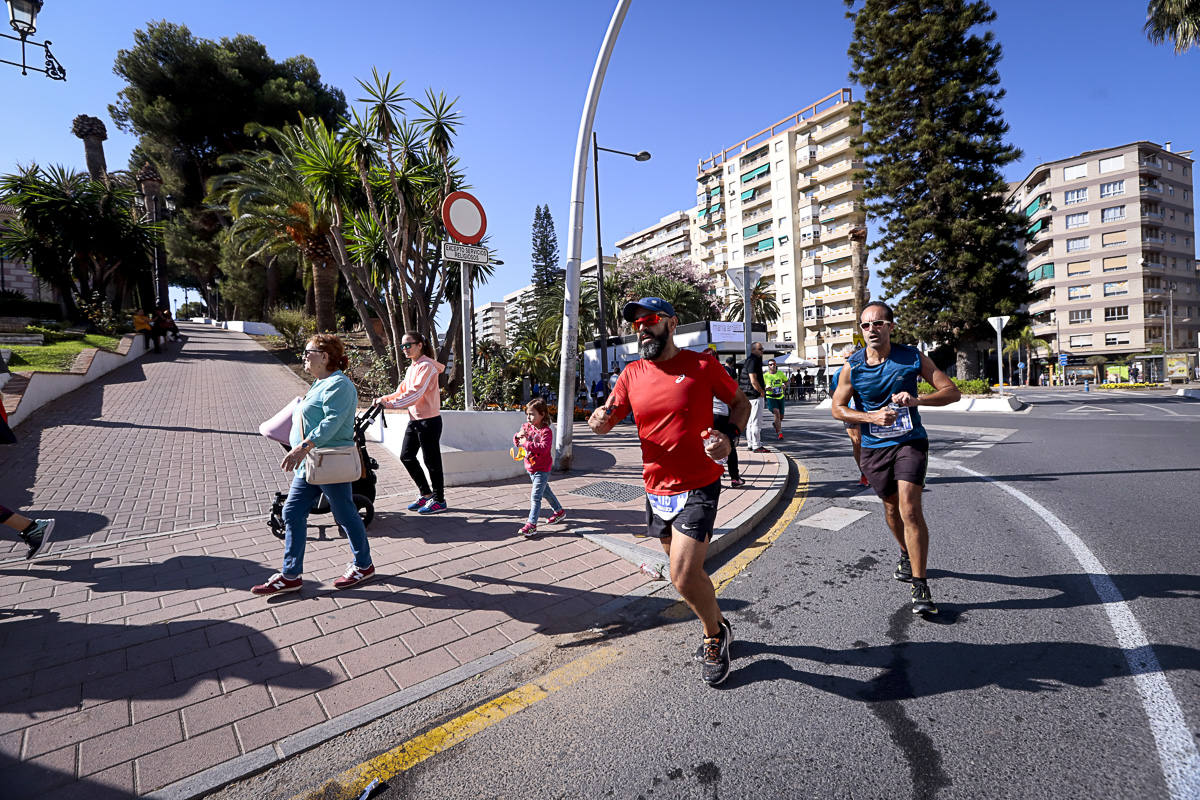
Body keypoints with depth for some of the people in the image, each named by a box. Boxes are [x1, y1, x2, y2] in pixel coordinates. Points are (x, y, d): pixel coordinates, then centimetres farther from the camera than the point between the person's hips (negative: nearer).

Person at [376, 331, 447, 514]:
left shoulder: (427, 366, -13)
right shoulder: (411, 368, 17)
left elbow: (415, 393, -22)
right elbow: (402, 390, 14)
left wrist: (392, 404, -27)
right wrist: (385, 399, -2)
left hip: (429, 420, -9)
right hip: (414, 419, 10)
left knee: (431, 460, -2)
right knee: (406, 456, 12)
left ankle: (439, 500, 11)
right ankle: (426, 493, 25)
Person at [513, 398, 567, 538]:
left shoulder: (546, 431, -20)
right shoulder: (527, 427, 2)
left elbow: (543, 448, -33)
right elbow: (517, 442, 8)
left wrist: (526, 443, -31)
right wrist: (518, 436, -15)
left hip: (542, 469, -8)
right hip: (530, 468, 8)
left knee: (535, 496, -10)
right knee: (545, 491, 22)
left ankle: (531, 525, -6)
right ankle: (559, 510, 40)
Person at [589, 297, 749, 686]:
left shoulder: (702, 365, -8)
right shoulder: (632, 374, 3)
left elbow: (740, 402, 4)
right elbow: (605, 420, 3)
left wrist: (729, 436, -15)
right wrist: (599, 420, -21)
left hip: (697, 487, -5)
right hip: (656, 490, 5)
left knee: (684, 577, -11)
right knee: (686, 570, 20)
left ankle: (714, 634, 21)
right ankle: (717, 625, 47)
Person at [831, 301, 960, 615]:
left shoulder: (912, 357, -4)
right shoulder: (852, 366, -3)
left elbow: (951, 391, -1)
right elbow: (838, 408, 0)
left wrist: (916, 399, -21)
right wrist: (872, 417, -16)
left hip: (910, 440, -2)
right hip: (874, 446, 2)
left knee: (910, 509, -14)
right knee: (891, 507, 17)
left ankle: (920, 585, -5)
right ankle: (907, 554, 45)